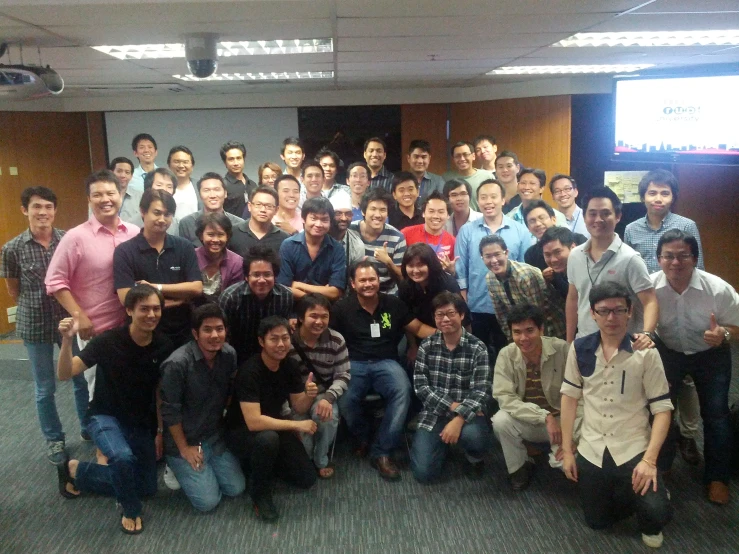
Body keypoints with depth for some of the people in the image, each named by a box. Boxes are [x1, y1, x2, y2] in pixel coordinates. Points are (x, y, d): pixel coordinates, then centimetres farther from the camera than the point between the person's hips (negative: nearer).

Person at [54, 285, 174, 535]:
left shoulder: (164, 346, -11)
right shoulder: (108, 341, -21)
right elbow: (65, 374, -24)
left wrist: (160, 431, 5)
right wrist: (67, 340, -41)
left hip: (142, 423, 5)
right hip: (106, 417, -5)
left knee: (147, 488, 12)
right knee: (123, 457, -37)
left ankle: (76, 470, 28)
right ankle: (130, 510, -4)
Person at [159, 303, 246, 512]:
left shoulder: (229, 355, -9)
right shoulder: (177, 364, -27)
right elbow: (170, 411, -19)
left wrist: (219, 422, 8)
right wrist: (184, 448, -12)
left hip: (216, 436, 6)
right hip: (185, 440, -5)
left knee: (236, 489, 4)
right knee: (208, 501, -7)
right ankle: (177, 466, 19)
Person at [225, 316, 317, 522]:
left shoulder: (290, 365, -8)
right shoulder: (249, 371, -30)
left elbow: (298, 407, -1)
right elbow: (254, 422, -36)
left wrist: (309, 395, -25)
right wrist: (296, 425, -30)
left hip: (274, 426, 6)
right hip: (242, 432, -6)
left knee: (307, 479, -3)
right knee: (267, 438, -40)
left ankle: (265, 462, 21)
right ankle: (260, 493, -13)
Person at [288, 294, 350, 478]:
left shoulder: (336, 340, -7)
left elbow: (343, 376, -6)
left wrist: (328, 398, -25)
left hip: (323, 394, 2)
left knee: (327, 416, -29)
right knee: (301, 427, -25)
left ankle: (321, 460, 1)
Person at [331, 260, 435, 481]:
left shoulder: (393, 304, 9)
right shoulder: (342, 307, 4)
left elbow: (418, 328, 10)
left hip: (385, 363, 1)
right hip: (354, 364, -1)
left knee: (403, 392, -31)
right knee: (345, 400, -31)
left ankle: (381, 452, -16)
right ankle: (362, 437, 6)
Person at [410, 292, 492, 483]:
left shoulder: (477, 348, -6)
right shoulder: (427, 346, 0)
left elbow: (481, 391, -14)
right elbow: (420, 386, -6)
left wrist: (459, 418, -29)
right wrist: (453, 406, -17)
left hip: (466, 413, -2)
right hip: (434, 412, 2)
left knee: (474, 437, -36)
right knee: (423, 472, -12)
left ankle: (474, 457, 3)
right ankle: (442, 444, 22)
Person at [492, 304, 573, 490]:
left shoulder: (562, 349, -18)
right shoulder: (506, 355, -13)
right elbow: (505, 398, -21)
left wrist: (572, 435, -23)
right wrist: (545, 416, -31)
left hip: (562, 420, -1)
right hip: (527, 423, 2)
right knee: (500, 421, -28)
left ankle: (556, 456, 12)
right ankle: (520, 467, -1)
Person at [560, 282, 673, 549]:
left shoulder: (646, 352, -12)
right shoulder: (580, 348, -3)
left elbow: (662, 409, -10)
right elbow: (569, 397, 4)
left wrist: (649, 459, -19)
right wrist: (566, 450, 2)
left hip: (634, 449, -3)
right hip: (591, 450, 3)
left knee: (657, 513, -21)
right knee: (597, 521, 9)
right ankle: (620, 492, 41)